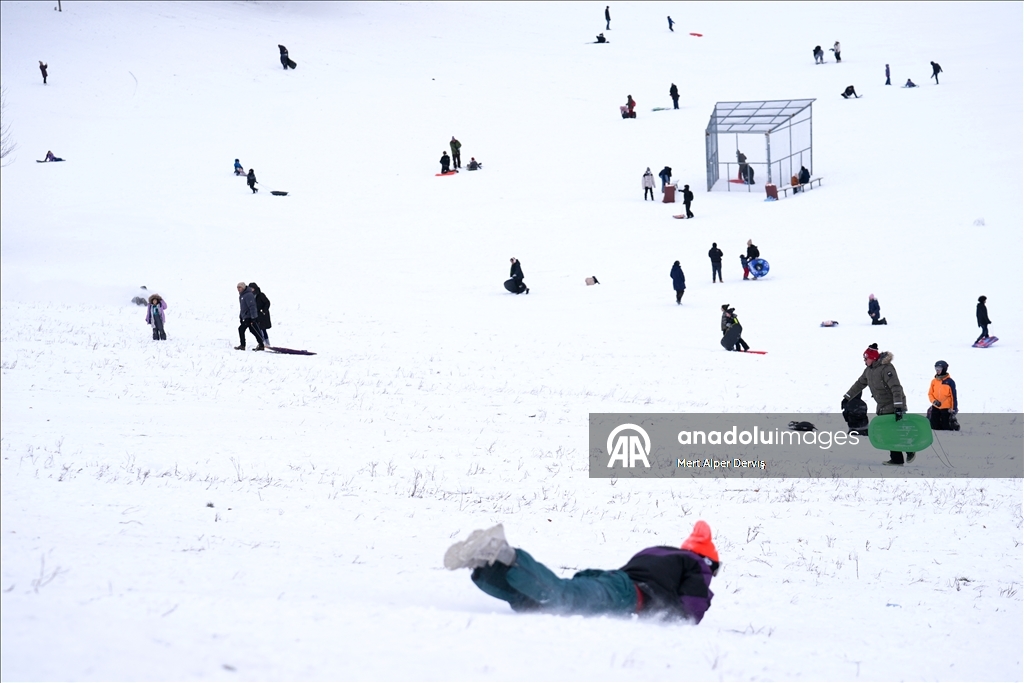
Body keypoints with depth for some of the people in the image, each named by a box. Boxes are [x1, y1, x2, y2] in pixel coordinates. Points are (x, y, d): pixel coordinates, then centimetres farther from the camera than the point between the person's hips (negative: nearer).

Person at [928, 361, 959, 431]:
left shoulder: (949, 381, -6)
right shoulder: (934, 381, 7)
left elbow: (954, 396, -5)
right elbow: (930, 394, 10)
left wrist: (954, 409, -10)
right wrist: (934, 401, -12)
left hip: (946, 409, -4)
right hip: (935, 409, 4)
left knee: (947, 428, -3)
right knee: (934, 428, 2)